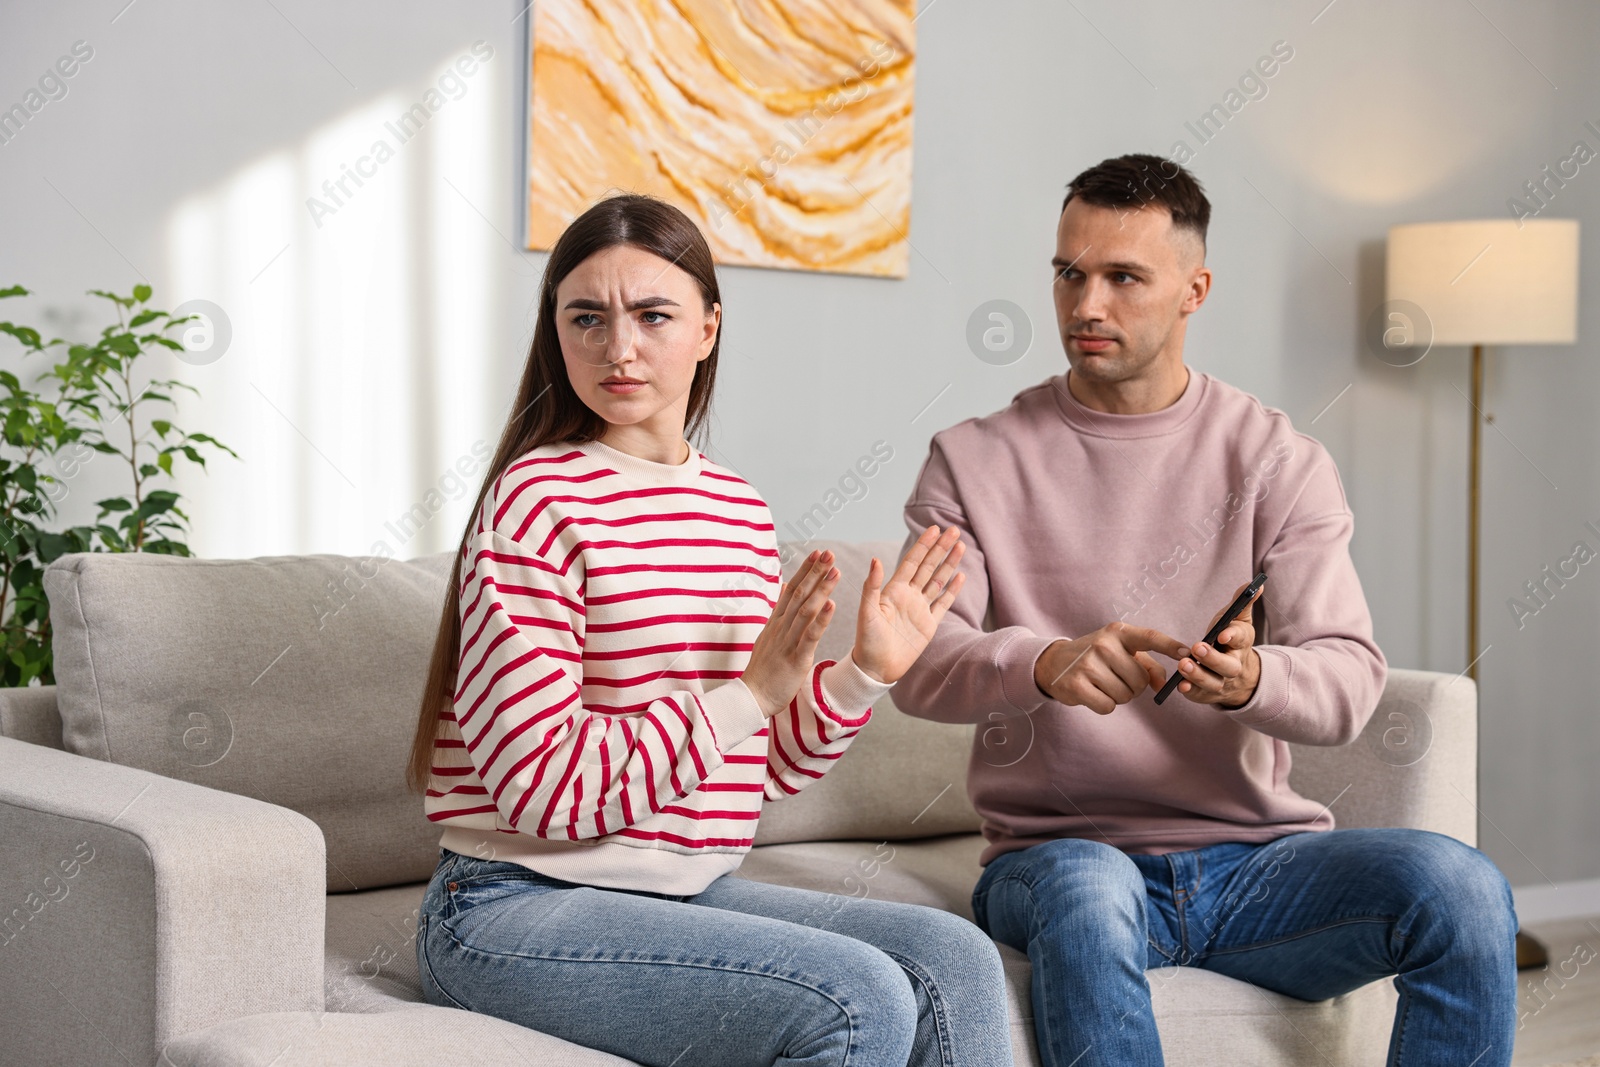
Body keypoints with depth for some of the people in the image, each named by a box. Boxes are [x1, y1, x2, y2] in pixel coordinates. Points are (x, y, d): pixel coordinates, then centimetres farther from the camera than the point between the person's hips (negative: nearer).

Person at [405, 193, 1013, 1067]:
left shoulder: (739, 508, 10)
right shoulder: (540, 501, -13)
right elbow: (542, 787, -19)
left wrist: (864, 674, 2)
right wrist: (746, 696, -20)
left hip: (689, 891, 7)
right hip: (520, 907, -7)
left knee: (955, 960, -10)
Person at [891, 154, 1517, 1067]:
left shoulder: (1277, 459, 6)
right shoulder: (975, 462, 5)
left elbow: (1350, 682, -4)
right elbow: (918, 665, -8)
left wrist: (1252, 678, -28)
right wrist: (1046, 664, -30)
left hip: (1257, 858, 2)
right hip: (1060, 849, -1)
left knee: (1461, 887, -25)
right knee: (1085, 887, -37)